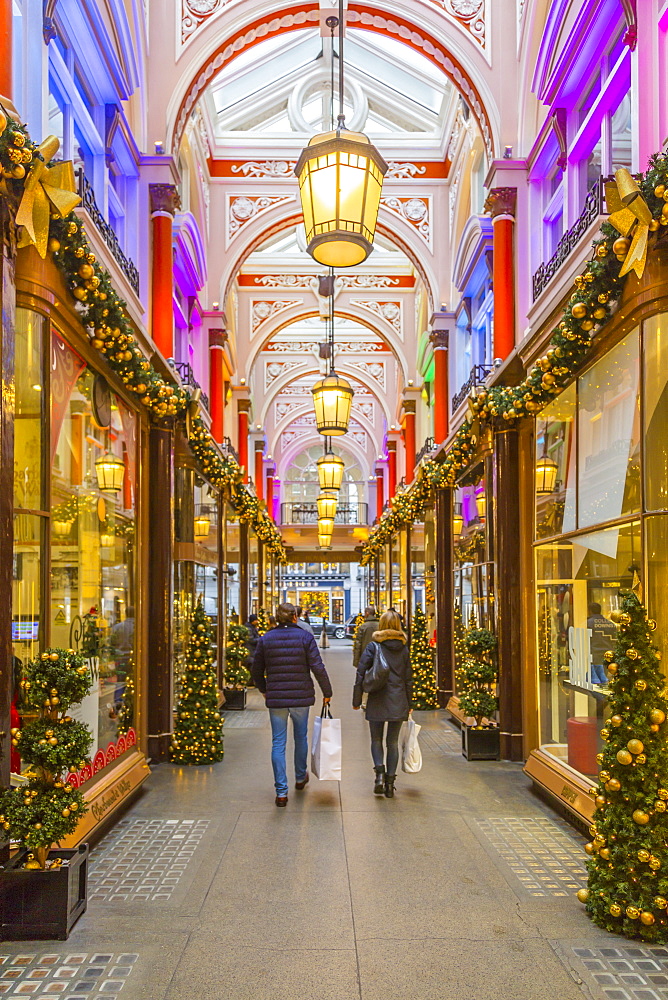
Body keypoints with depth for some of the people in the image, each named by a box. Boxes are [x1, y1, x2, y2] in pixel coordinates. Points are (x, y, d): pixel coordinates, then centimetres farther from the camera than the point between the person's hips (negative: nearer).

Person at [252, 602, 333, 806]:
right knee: (301, 737, 20)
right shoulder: (304, 637, -5)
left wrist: (264, 690, 25)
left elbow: (257, 671, 7)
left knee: (278, 743, 4)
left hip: (275, 697, 1)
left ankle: (281, 792, 1)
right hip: (301, 696, 0)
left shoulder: (266, 639, 1)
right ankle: (300, 778, 38)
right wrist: (327, 692, 2)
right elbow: (318, 667, -9)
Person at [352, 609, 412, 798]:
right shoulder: (403, 648, 4)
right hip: (398, 702, 2)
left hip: (377, 701, -2)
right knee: (393, 742, 10)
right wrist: (409, 704, 16)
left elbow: (361, 674, -8)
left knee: (376, 740, 12)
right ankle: (390, 782, 9)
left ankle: (380, 771, -9)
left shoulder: (373, 646, -5)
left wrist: (356, 700, 0)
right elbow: (408, 678, 8)